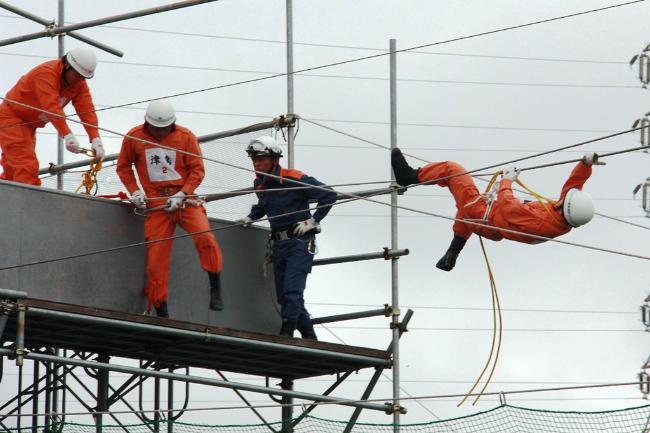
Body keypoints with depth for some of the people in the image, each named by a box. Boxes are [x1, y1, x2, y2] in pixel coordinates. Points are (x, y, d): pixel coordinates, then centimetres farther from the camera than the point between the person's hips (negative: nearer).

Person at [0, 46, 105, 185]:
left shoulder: (79, 83, -3)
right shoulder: (46, 73, -28)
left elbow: (87, 110, -13)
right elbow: (51, 107, -39)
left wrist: (96, 140, -27)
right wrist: (68, 136, -47)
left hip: (28, 124, 9)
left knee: (12, 170, 14)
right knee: (27, 168, -20)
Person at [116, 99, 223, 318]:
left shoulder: (186, 137, -2)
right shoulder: (134, 138, 1)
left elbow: (197, 170, -1)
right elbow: (123, 167, 13)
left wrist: (181, 195, -14)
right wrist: (134, 191, -1)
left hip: (184, 199, -1)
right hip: (156, 203, 1)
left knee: (205, 238, -26)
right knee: (156, 259, -3)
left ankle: (216, 289, -12)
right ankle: (161, 314, 5)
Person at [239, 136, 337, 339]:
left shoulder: (294, 179, -15)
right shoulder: (259, 184, 8)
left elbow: (329, 195, -13)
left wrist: (313, 221, -12)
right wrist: (251, 217, 15)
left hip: (300, 241, -8)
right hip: (279, 244, 8)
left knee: (291, 292, -17)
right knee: (283, 296, 7)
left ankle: (286, 335, -18)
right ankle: (309, 336, 17)